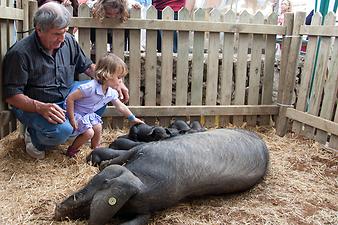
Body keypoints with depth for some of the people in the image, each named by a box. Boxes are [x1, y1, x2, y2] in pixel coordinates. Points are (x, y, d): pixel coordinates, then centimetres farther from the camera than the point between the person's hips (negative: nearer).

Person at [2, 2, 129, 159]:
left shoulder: (68, 41, -4)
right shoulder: (20, 54, -22)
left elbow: (88, 66, 9)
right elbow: (11, 95, -20)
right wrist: (40, 107, -37)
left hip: (67, 96, 6)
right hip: (33, 106, -6)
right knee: (61, 131, -35)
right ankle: (34, 138, 1)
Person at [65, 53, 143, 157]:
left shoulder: (111, 93, -7)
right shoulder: (90, 88, -34)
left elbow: (120, 106, 10)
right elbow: (70, 98, -30)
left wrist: (133, 118, 16)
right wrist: (71, 119, -27)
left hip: (87, 114, 8)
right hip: (74, 113, -8)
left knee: (98, 127, -1)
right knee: (89, 133, -18)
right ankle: (72, 150, 5)